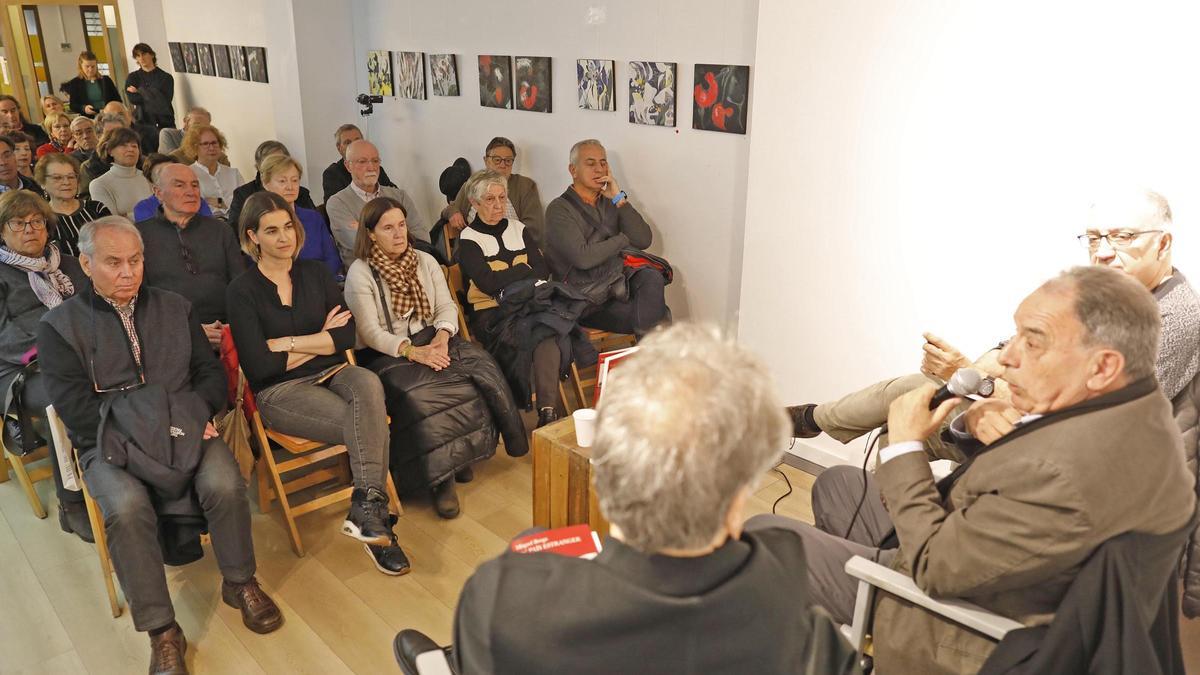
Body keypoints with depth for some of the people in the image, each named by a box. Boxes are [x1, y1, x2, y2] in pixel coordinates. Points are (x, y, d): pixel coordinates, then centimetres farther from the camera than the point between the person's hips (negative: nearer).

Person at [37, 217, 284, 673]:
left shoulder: (174, 308, 15)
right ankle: (161, 631, -17)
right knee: (127, 509, -32)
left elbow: (210, 371, 12)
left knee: (226, 486, -26)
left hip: (182, 428, 2)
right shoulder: (60, 325, 5)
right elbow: (75, 405, -5)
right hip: (110, 443, -2)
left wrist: (198, 414, -8)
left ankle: (240, 583, 0)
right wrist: (135, 433, -16)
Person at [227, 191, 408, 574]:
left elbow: (348, 334, 2)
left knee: (369, 385, -34)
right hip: (280, 391, -3)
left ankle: (367, 511, -34)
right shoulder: (242, 291, 0)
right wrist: (321, 339, -1)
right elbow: (259, 366, -8)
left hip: (332, 373, 4)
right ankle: (374, 512, -20)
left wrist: (288, 343, -7)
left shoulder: (316, 274, 13)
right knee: (372, 423, -30)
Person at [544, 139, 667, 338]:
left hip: (618, 282, 5)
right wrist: (623, 239, -5)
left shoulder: (610, 203, 14)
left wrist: (620, 199, -7)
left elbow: (644, 240, 0)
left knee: (652, 277, -26)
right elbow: (583, 258, -19)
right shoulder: (559, 209, -5)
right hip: (588, 299, -5)